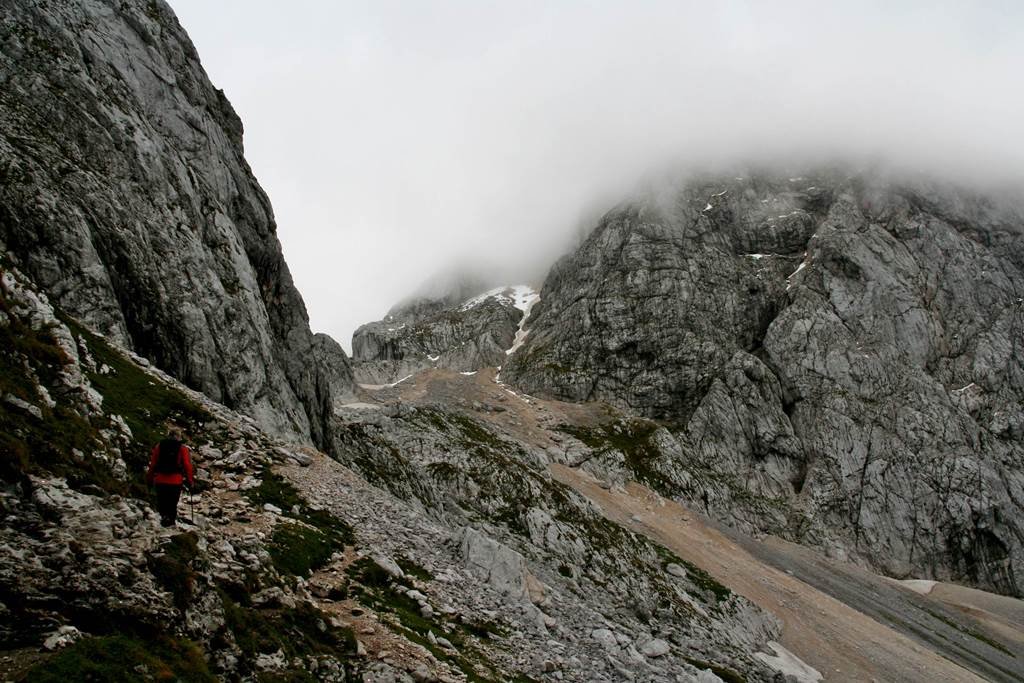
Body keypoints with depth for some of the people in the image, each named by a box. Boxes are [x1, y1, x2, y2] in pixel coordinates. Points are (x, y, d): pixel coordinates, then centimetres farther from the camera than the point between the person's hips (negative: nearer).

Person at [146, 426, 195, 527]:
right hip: (176, 481, -1)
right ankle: (171, 519, -2)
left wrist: (149, 478, 14)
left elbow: (153, 463, 5)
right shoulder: (182, 449, -2)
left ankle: (164, 515, -12)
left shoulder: (159, 446, 4)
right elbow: (187, 466, -3)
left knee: (161, 501, 11)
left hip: (160, 481, 2)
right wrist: (190, 480, 6)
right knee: (172, 503, 9)